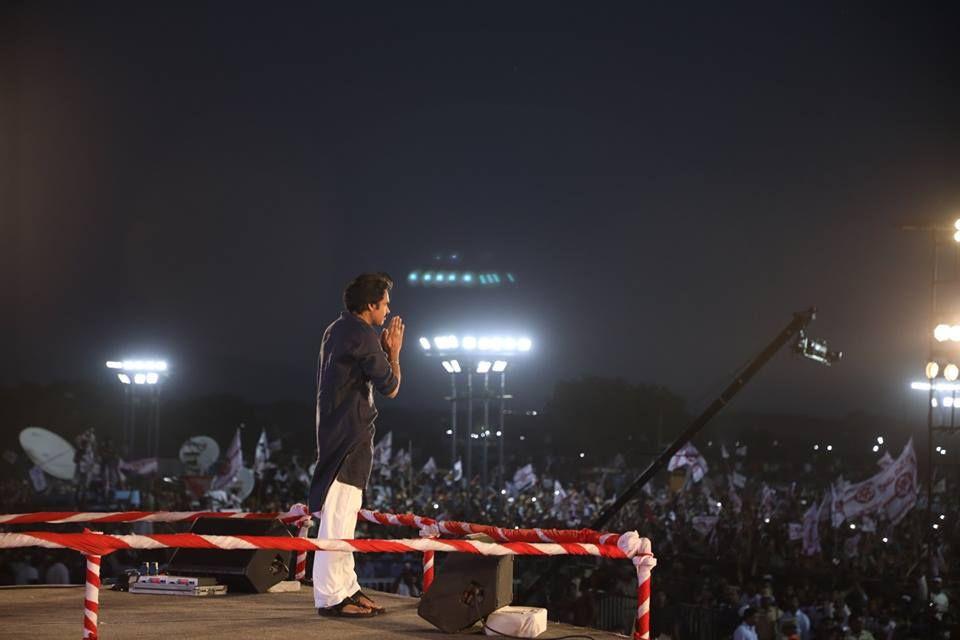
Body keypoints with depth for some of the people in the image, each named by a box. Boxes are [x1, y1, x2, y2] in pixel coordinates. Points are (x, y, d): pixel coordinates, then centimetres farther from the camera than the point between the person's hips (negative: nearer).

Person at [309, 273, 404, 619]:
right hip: (350, 434, -11)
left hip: (336, 432, 11)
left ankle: (347, 588, 20)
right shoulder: (363, 336, -15)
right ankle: (330, 597, -10)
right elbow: (390, 387, -11)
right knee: (338, 516, -10)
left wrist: (383, 350, 16)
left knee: (342, 514, 14)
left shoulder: (338, 330, 16)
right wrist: (394, 352, 2)